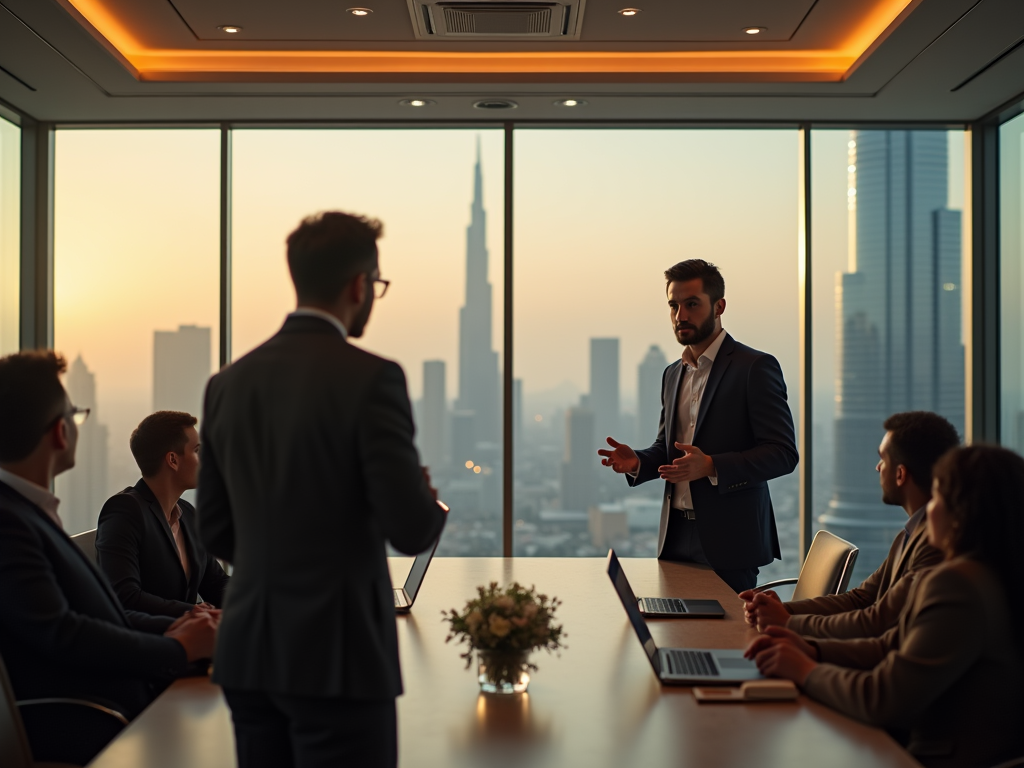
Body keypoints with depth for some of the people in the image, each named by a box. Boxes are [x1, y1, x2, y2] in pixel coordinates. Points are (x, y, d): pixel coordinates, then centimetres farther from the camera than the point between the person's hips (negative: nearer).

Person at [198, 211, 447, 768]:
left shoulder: (228, 382, 5)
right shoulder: (371, 379, -14)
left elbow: (214, 529, 11)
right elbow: (412, 529, -17)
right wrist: (428, 501, 6)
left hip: (249, 649, 7)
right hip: (338, 656, -6)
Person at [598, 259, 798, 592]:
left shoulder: (755, 367, -8)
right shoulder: (673, 374, 15)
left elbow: (783, 453, -13)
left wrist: (712, 467, -25)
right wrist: (637, 462, 1)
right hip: (676, 539, 6)